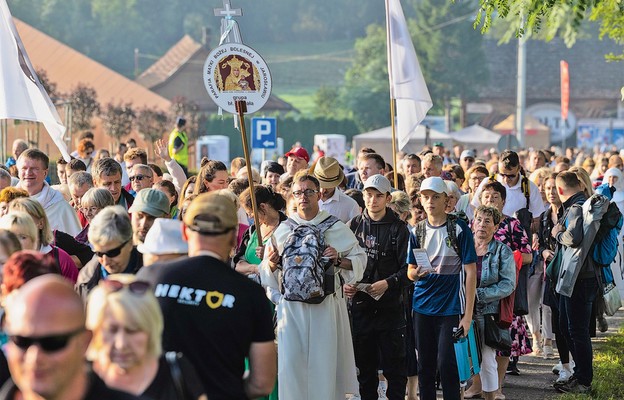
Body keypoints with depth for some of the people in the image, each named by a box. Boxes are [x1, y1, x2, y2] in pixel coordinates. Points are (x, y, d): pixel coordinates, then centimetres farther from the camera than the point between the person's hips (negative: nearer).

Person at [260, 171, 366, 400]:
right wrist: (271, 264, -10)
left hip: (326, 305, -1)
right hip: (291, 306, 1)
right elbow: (267, 273, 11)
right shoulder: (282, 230, 9)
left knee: (324, 361, 0)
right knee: (290, 362, -3)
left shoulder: (336, 228, 4)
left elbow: (359, 258, 5)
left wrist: (339, 261, -13)